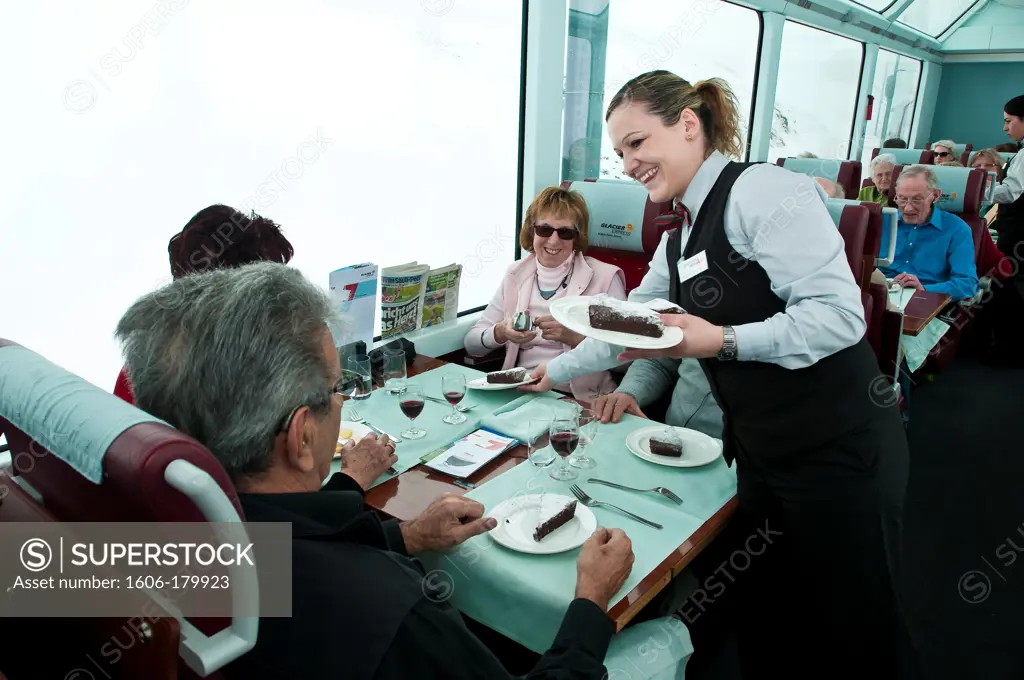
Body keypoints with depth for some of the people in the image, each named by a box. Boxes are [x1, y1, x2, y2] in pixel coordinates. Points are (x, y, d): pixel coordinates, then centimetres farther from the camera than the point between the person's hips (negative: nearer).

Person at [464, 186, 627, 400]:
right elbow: (471, 344, 8)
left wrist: (574, 337, -19)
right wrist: (500, 332, -12)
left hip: (580, 399, -3)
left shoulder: (605, 278, -2)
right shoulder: (516, 274, 9)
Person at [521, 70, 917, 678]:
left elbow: (839, 314, -21)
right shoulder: (679, 239, 12)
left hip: (839, 451, -8)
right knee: (766, 627, 17)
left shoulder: (762, 191, -15)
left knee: (855, 629, 9)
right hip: (762, 452, 8)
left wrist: (721, 342, -27)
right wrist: (558, 370, 29)